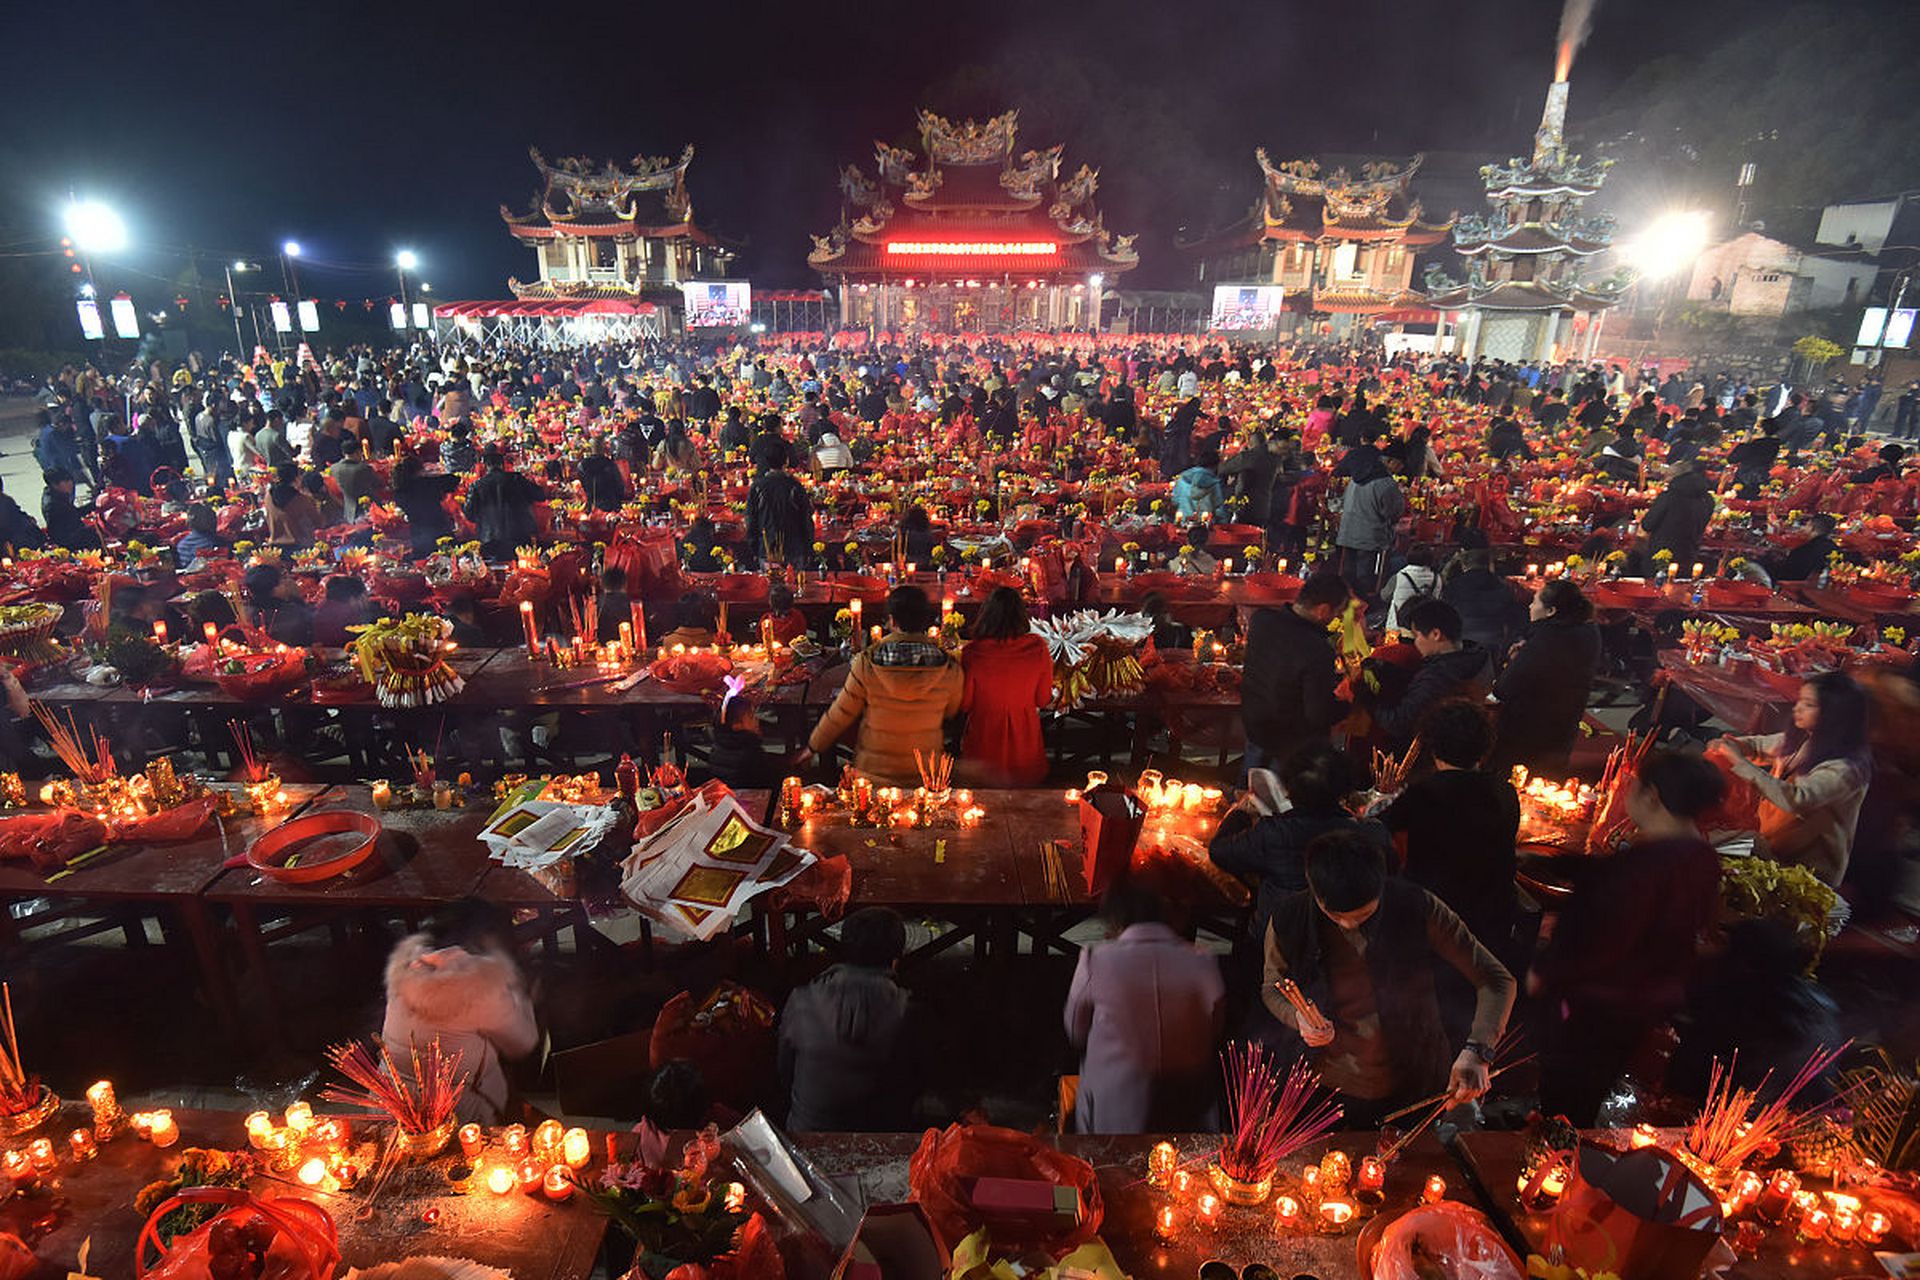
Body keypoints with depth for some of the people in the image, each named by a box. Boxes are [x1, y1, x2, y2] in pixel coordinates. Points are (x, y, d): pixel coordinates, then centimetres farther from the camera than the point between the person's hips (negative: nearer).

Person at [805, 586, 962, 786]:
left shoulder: (866, 663, -17)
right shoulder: (950, 669, -14)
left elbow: (841, 714, -7)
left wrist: (813, 747, 8)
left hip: (874, 772, -1)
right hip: (926, 776, 1)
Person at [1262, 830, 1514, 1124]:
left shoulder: (1417, 908, -23)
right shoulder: (1288, 921, -21)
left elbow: (1497, 979, -15)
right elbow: (1272, 988, -1)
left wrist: (1477, 1051, -31)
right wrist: (1297, 1018, -23)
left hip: (1416, 1087, 0)